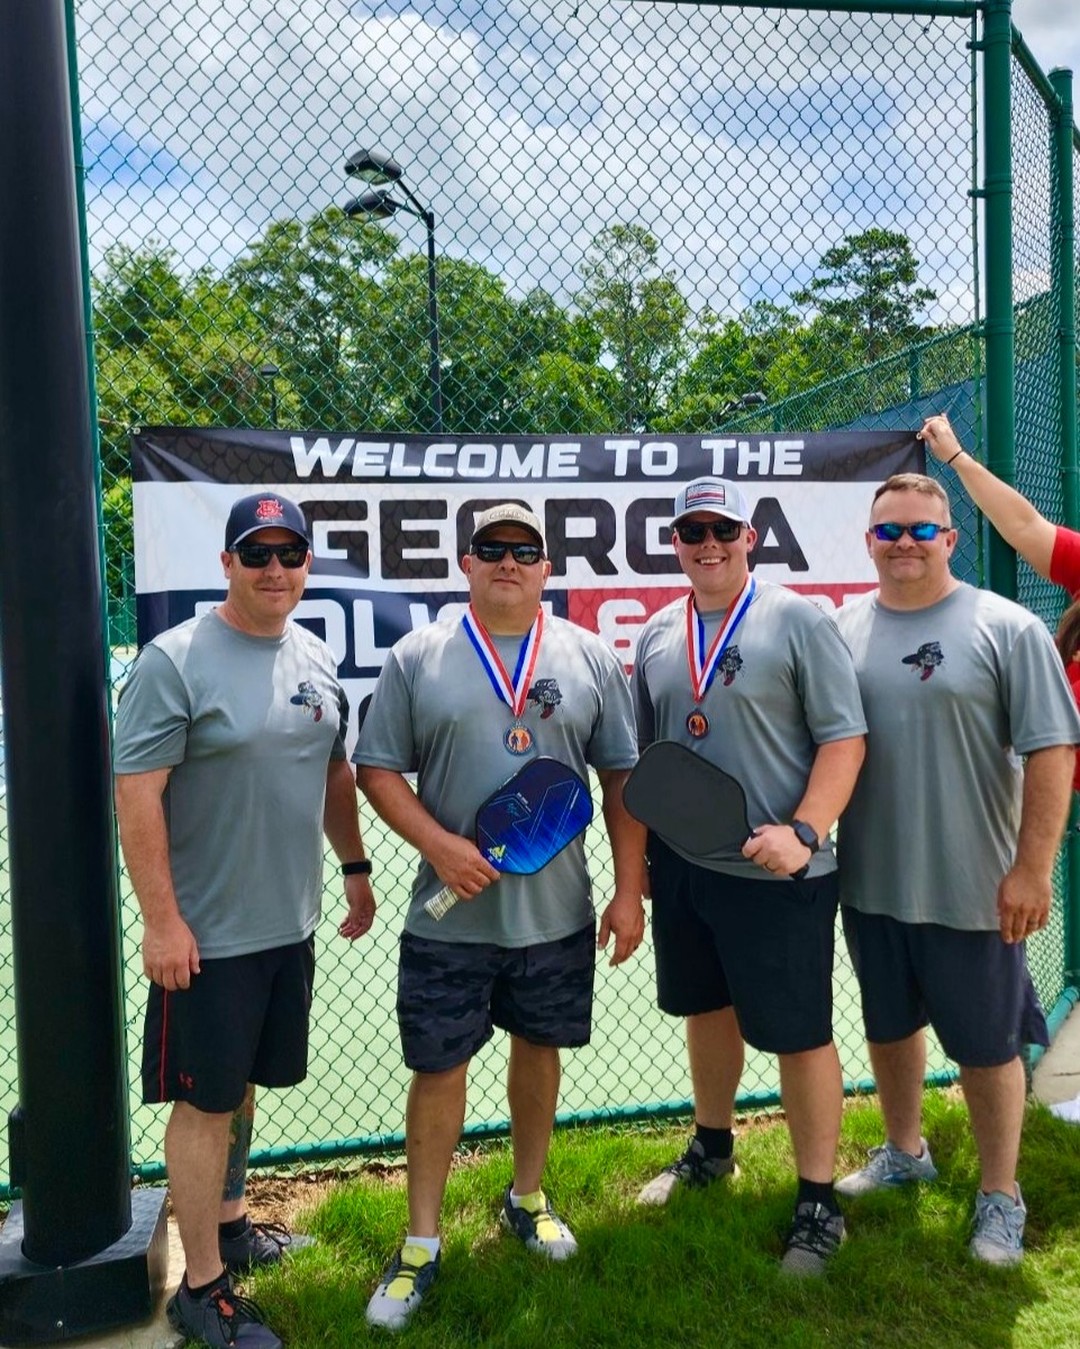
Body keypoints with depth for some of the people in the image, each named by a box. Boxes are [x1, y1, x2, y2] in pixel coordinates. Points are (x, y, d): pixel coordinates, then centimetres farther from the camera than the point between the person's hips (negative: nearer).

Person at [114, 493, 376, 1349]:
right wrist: (162, 920, -19)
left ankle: (228, 1225, 40)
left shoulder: (316, 659, 6)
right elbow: (137, 796, -17)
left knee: (243, 1085, 21)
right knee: (206, 1101, 5)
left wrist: (355, 868, 17)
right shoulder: (176, 660, -15)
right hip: (208, 933, -6)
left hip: (290, 923, 6)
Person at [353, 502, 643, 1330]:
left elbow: (623, 778, 3)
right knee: (439, 1068, 6)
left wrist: (629, 890, -1)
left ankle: (528, 1199, 41)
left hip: (558, 913, 2)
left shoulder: (591, 657, 2)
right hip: (449, 915, -1)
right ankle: (422, 1243, 24)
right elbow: (378, 768, -2)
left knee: (539, 1048, 17)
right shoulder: (417, 657, -2)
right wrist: (438, 844, -16)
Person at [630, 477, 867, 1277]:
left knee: (800, 1035, 4)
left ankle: (819, 1203, 22)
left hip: (777, 875, -5)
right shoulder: (656, 636, 8)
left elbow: (844, 738, -12)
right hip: (682, 867, 6)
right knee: (707, 1010, 21)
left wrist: (803, 832, -23)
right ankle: (712, 1148, 43)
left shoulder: (798, 619, -8)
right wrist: (640, 850, 9)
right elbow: (641, 754, 14)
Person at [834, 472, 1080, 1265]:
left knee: (986, 1046, 10)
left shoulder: (1006, 628, -9)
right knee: (889, 1025, 21)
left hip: (972, 888, -4)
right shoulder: (842, 628, 3)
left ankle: (1000, 1197, 32)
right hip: (869, 882, 4)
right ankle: (905, 1154, 44)